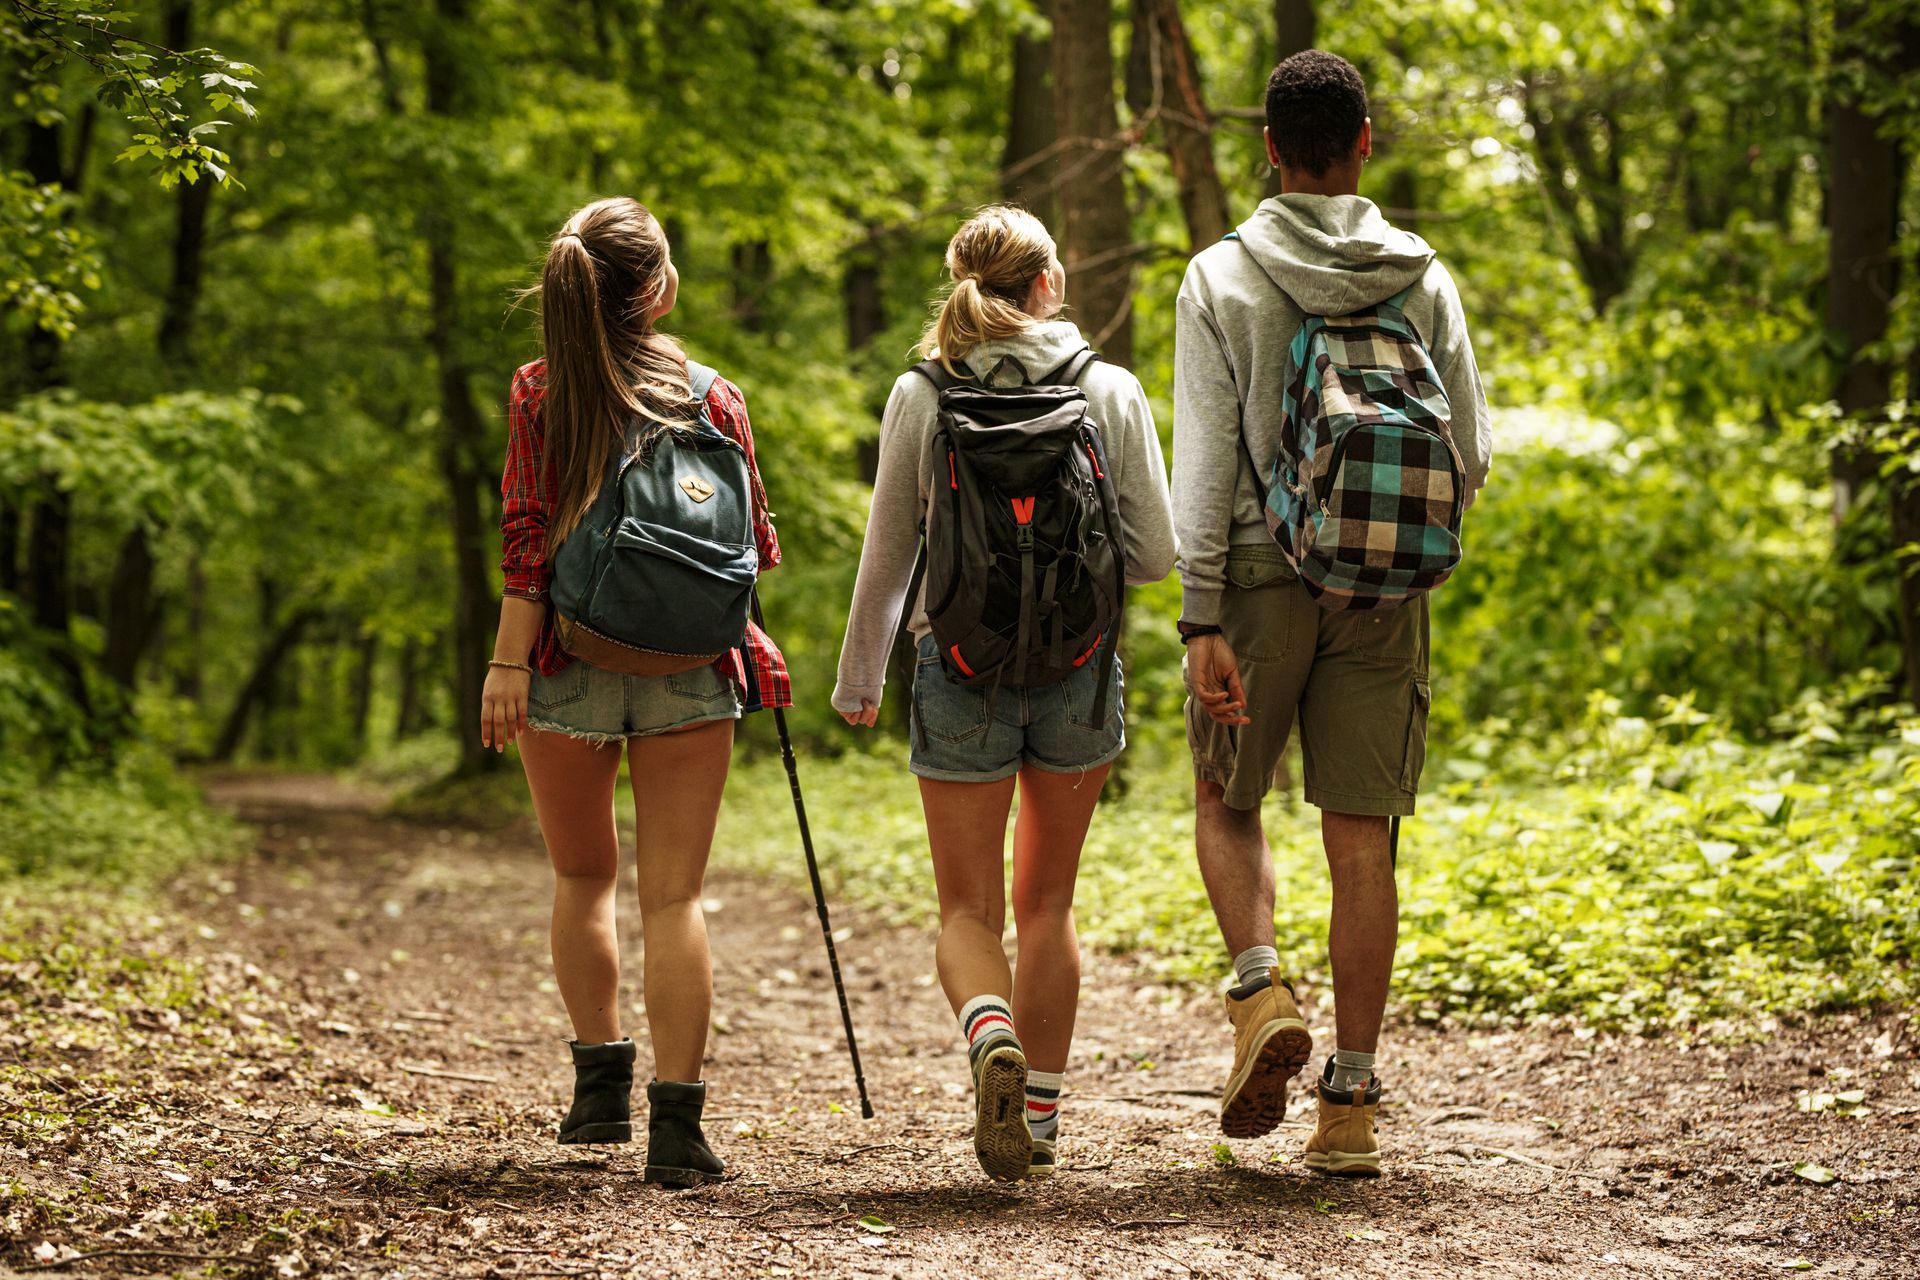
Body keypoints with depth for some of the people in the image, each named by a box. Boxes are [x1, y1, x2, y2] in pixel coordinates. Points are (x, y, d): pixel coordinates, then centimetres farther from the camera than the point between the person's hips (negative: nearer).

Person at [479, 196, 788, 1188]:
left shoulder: (541, 391, -3)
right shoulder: (713, 397, 1)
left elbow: (528, 538, -9)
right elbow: (751, 544, 5)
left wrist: (507, 661, -8)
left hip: (572, 660, 0)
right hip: (690, 666, 0)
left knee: (583, 876, 19)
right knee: (674, 893, 1)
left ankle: (601, 1084, 15)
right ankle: (677, 1122, -5)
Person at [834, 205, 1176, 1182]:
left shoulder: (920, 398, -3)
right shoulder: (1112, 394, -2)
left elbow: (886, 558, 1)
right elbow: (1154, 554, -1)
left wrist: (857, 680, 14)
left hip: (960, 669, -1)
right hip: (1079, 664, 1)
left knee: (967, 911, 7)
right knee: (1048, 901, 16)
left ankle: (991, 1035, -23)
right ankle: (1039, 1111, 18)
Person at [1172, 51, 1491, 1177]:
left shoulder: (1223, 278, -3)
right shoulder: (1422, 279, 3)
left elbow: (1204, 459, -8)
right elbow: (1471, 455, 3)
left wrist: (1202, 618, -8)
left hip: (1262, 578, -2)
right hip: (1384, 591, 2)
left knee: (1229, 803, 18)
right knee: (1361, 839, 4)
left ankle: (1263, 991, -6)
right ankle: (1352, 1102, 5)